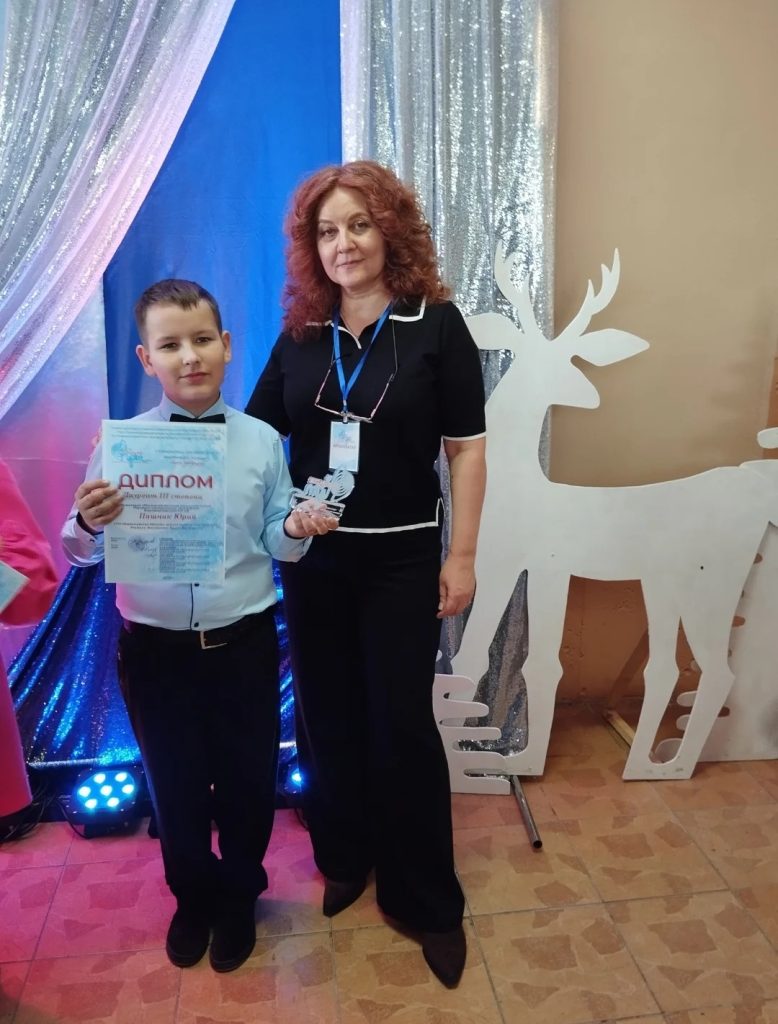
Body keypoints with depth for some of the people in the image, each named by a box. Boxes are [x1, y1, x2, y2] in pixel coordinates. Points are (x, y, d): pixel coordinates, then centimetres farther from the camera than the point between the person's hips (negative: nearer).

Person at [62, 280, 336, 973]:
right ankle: (193, 895, 48)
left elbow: (273, 543, -1)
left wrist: (296, 531, -22)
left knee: (248, 779, 17)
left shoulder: (262, 441, -5)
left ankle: (238, 896, 46)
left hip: (243, 644, 0)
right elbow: (84, 554, -4)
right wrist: (88, 523, -25)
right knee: (174, 782, 19)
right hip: (154, 648, 0)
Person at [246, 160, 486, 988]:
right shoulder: (300, 335, 3)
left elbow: (466, 449, -6)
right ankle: (344, 860, 37)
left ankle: (429, 902, 24)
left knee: (401, 725, 3)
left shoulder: (436, 325, -6)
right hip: (312, 557, 3)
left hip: (402, 559, -3)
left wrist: (462, 556, -8)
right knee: (327, 715, 13)